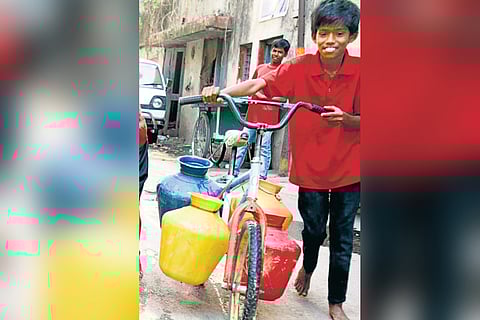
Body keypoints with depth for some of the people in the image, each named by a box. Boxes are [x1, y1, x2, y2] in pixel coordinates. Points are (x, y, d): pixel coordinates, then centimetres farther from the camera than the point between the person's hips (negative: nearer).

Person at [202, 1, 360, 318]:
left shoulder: (359, 71, -9)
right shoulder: (300, 68, -9)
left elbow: (362, 121, -4)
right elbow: (259, 84, -18)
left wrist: (346, 119, -26)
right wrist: (222, 92, -33)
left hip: (348, 168, 0)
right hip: (310, 167, 0)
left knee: (342, 238, 8)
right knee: (314, 229, 13)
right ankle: (308, 268, 49)